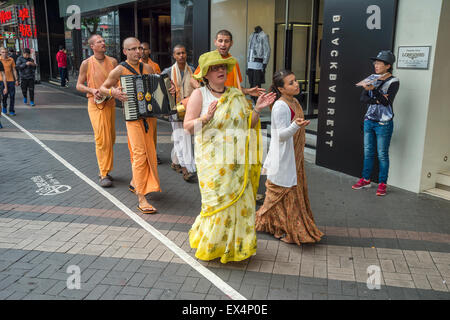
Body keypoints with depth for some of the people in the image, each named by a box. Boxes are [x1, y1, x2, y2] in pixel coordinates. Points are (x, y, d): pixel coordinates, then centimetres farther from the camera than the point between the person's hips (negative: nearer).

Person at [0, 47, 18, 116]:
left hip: (11, 80, 2)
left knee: (12, 96, -1)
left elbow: (14, 70, 9)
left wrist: (16, 80, 6)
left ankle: (11, 111, 9)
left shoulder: (11, 60, 4)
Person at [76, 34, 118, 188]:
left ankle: (104, 169, 26)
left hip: (110, 103, 4)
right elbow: (79, 85, 3)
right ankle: (104, 174, -1)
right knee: (102, 139, -10)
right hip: (96, 104, -4)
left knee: (111, 138, 10)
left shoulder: (112, 61, 5)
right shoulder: (87, 63, -3)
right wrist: (92, 90, -15)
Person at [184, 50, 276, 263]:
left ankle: (237, 244, 23)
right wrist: (206, 117, -23)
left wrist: (257, 109, -4)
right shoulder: (199, 94, -1)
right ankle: (210, 245, 17)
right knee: (217, 201, -3)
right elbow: (187, 126, -7)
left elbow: (248, 125, 12)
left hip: (237, 161, 4)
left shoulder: (236, 95, 11)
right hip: (213, 160, -4)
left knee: (240, 200, 6)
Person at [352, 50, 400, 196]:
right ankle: (366, 180, 23)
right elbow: (363, 98, 0)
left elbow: (387, 101, -19)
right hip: (369, 120, 5)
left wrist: (373, 90, -29)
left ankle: (382, 184, 11)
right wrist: (376, 100, -17)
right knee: (368, 152, 12)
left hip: (383, 123, -5)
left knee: (382, 154, 1)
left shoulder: (393, 81, -8)